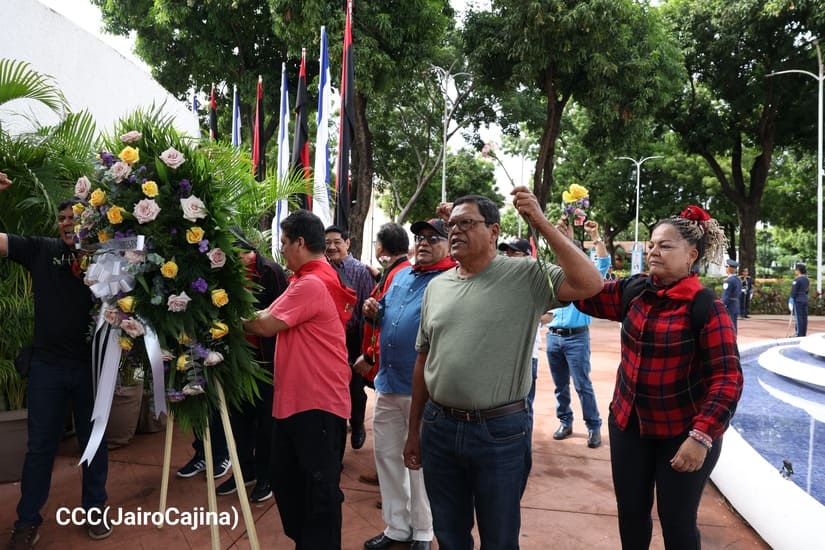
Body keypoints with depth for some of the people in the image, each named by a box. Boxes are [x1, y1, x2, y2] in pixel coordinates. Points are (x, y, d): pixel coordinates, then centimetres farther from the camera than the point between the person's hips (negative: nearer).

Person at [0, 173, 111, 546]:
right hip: (47, 365, 1)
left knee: (93, 441, 13)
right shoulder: (42, 250, 1)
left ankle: (95, 510, 29)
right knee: (40, 445, 11)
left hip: (92, 365, 0)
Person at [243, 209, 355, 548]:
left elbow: (267, 325, -18)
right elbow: (272, 315, 13)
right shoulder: (308, 279, 16)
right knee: (285, 480, 19)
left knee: (320, 486, 2)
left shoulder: (312, 284, -19)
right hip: (294, 398, 11)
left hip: (318, 401, -11)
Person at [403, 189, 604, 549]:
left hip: (501, 432, -4)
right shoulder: (436, 286, 6)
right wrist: (414, 429, 13)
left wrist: (542, 224, -24)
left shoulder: (526, 277, -7)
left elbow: (589, 284, -22)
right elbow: (423, 359, 10)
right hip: (438, 428, 4)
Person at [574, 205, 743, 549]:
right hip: (628, 422, 5)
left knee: (677, 521, 11)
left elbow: (727, 379, -19)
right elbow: (586, 296, -3)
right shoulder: (633, 290, -2)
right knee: (630, 513, 15)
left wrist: (701, 436, -26)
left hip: (683, 431, -4)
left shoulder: (706, 307, -17)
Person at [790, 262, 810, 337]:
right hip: (805, 300, 8)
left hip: (797, 300, -8)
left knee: (798, 318, -6)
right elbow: (806, 291, 17)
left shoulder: (797, 280, -15)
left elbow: (793, 292, -16)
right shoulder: (807, 280, 11)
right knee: (804, 318, 7)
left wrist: (791, 302, -11)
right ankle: (803, 334, 10)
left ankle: (799, 334, -6)